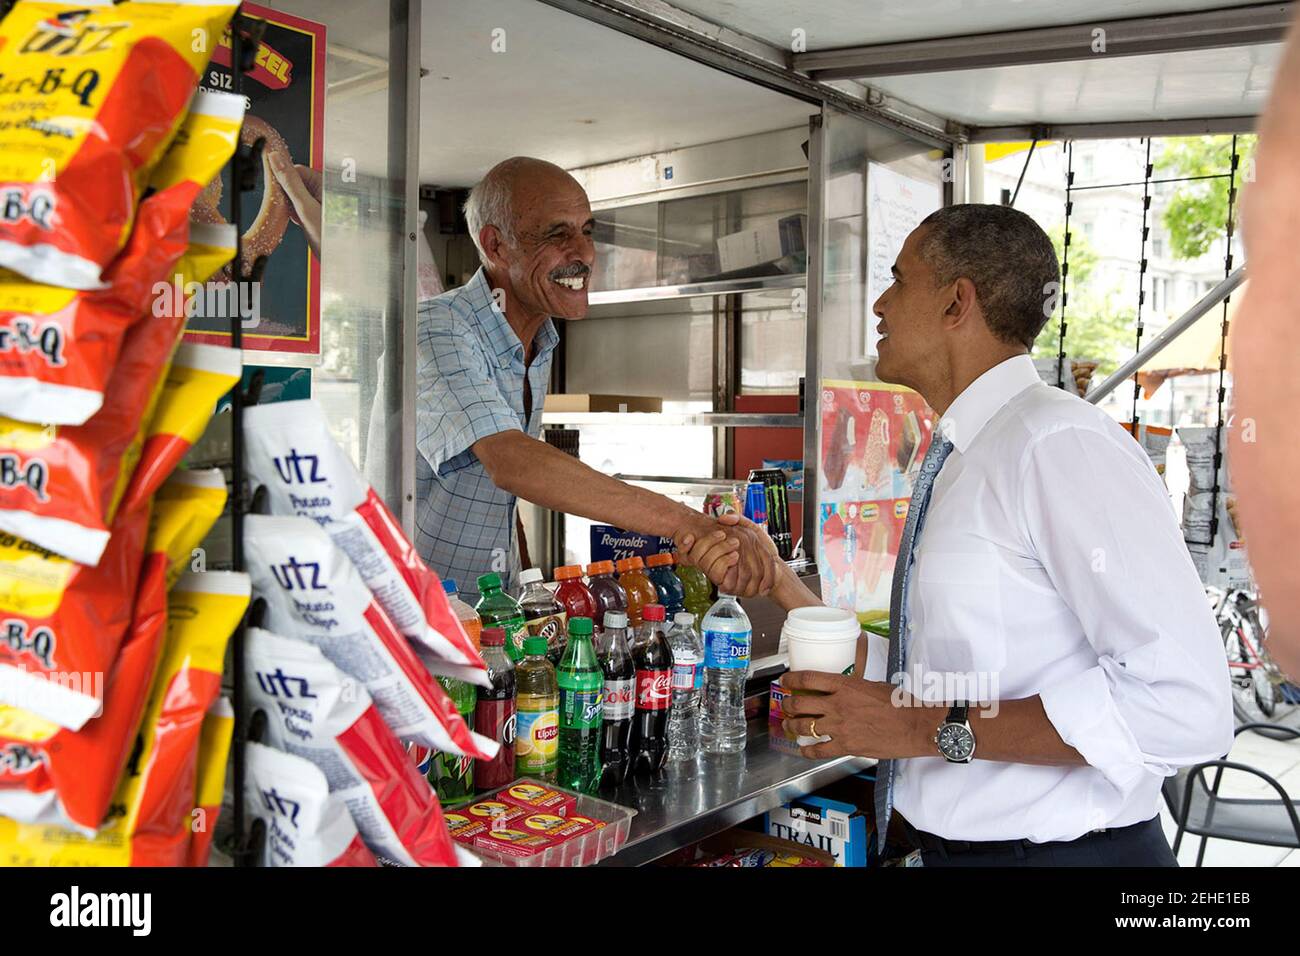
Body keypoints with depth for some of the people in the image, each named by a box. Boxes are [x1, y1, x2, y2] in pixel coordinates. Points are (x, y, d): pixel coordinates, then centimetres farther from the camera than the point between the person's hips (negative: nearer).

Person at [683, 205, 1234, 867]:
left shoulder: (1059, 444, -19)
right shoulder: (955, 468, 6)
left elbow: (1186, 703, -24)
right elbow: (918, 682, 5)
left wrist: (935, 728, -22)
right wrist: (781, 586, 3)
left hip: (1057, 848, -7)